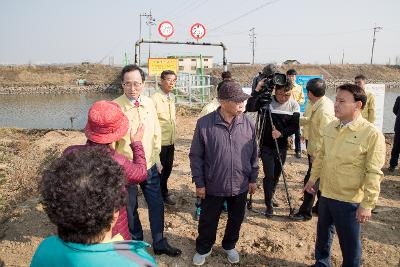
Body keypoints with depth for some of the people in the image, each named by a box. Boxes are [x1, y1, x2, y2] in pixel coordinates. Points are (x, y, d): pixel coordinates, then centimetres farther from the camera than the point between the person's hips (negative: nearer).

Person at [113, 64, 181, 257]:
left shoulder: (149, 103, -2)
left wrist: (157, 159, 11)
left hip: (150, 166, 4)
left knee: (157, 204, 14)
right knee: (130, 208, 14)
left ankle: (159, 243, 35)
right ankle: (136, 243, 39)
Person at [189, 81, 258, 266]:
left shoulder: (248, 124, -5)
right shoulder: (204, 124, -15)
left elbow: (254, 155, 5)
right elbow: (195, 156, -8)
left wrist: (253, 178, 8)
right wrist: (199, 183, -7)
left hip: (240, 186, 3)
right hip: (213, 186, -2)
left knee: (236, 219, 20)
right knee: (208, 221, 15)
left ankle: (229, 246, 47)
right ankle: (203, 249, 41)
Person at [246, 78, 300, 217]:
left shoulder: (294, 105, -2)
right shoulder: (266, 100, -9)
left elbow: (295, 126, -5)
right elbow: (249, 108, -23)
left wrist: (281, 133, -21)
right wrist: (257, 90, -28)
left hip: (282, 145, 3)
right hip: (266, 145, -3)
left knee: (276, 175, 15)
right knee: (269, 175, -6)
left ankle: (270, 197, 38)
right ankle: (269, 204, 8)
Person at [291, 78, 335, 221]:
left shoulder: (324, 111, -27)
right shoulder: (324, 102, 3)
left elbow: (325, 137, -26)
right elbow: (311, 120, 15)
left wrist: (315, 155, -20)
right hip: (315, 151, 9)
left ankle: (305, 212, 14)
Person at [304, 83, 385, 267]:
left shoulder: (372, 134, -18)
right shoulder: (331, 127, 2)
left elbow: (373, 173, -18)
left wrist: (367, 204, -18)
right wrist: (312, 179, 16)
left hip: (350, 200, -6)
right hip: (325, 194, 6)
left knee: (350, 243, 12)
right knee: (323, 234, 23)